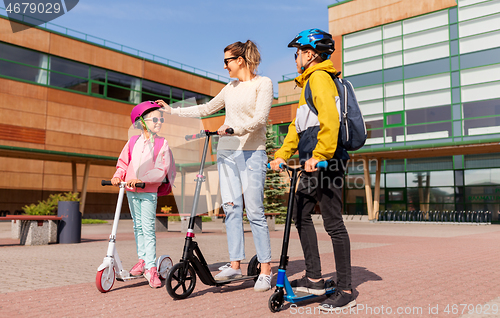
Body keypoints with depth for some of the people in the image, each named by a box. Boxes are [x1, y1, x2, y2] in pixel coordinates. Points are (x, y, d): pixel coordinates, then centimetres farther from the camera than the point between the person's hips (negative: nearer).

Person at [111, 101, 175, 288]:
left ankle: (151, 268, -3)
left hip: (149, 191, -4)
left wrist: (141, 179, -22)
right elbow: (123, 162, 12)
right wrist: (118, 175, -7)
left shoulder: (162, 144, -3)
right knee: (138, 226, 14)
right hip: (131, 190, 4)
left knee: (148, 228, -8)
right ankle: (142, 259, 28)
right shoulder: (133, 141, 6)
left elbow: (161, 170, -12)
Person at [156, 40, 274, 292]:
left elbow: (260, 118, -13)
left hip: (252, 153, -6)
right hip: (226, 151, 6)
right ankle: (235, 264, 8)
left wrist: (234, 128, -28)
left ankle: (265, 270, 1)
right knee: (231, 207, 2)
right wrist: (171, 110, 22)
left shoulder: (263, 83, -1)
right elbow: (206, 109, 24)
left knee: (254, 211, -8)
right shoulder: (231, 87, 18)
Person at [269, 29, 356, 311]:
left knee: (333, 223, -6)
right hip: (314, 164, 11)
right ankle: (314, 278, 21)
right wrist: (282, 155, 19)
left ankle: (346, 291, 3)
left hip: (327, 162, -11)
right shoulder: (309, 81, 24)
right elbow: (298, 125, 25)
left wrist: (318, 155, -30)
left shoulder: (319, 77, -8)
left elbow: (329, 120, -24)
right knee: (301, 214, 13)